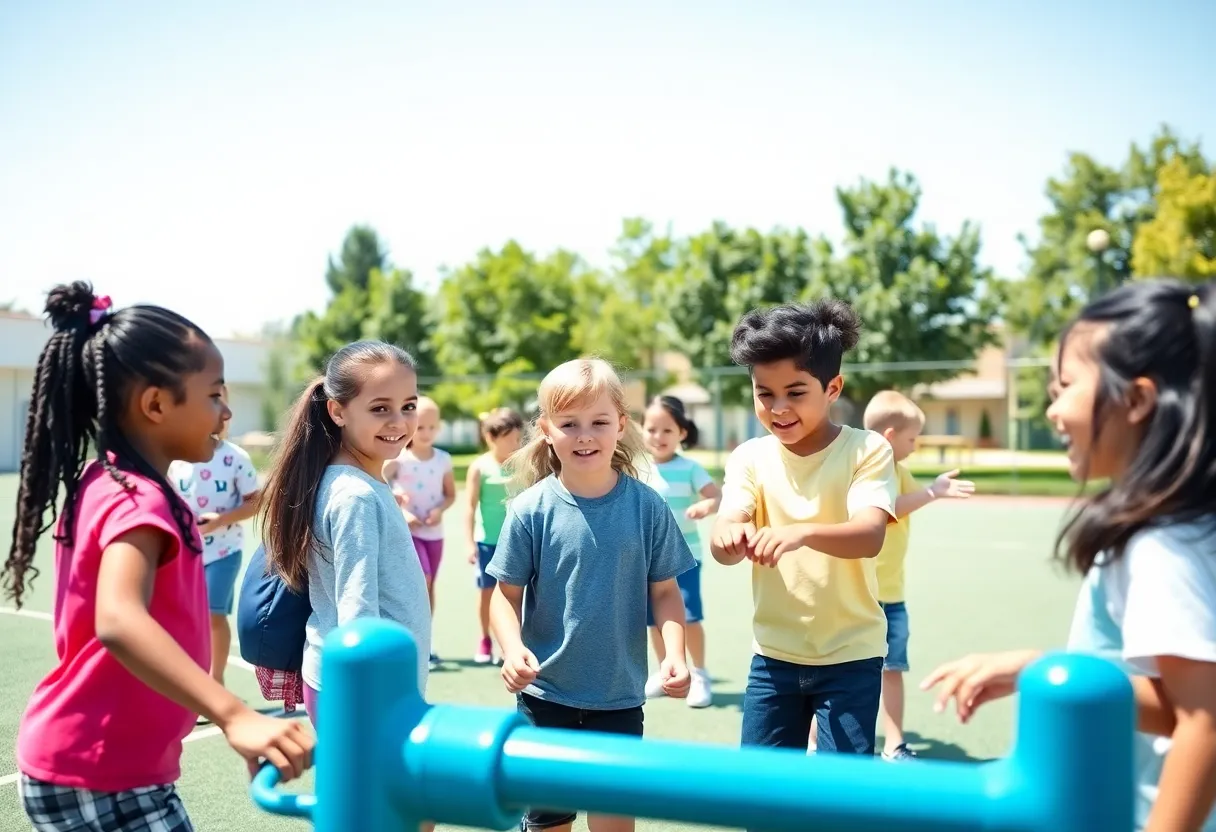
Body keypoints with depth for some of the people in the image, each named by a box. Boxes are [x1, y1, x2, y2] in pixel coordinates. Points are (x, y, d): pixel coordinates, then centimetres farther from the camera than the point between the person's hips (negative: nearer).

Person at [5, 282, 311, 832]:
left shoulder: (103, 484, 5)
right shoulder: (137, 499, -23)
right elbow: (117, 622, -43)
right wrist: (235, 717, -53)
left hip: (83, 766, 9)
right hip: (99, 780, -9)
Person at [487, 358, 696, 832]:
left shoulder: (647, 506, -7)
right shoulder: (530, 510, -10)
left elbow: (664, 592, -1)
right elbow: (506, 594, -4)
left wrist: (674, 653, -15)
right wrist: (513, 649, -21)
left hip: (620, 696, 0)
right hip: (545, 695, 0)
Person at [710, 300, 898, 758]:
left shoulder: (867, 449, -10)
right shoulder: (750, 457, -1)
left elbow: (870, 536, -25)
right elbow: (721, 543, -14)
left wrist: (803, 532, -44)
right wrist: (729, 536, -38)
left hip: (850, 655, -3)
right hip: (773, 654, 3)